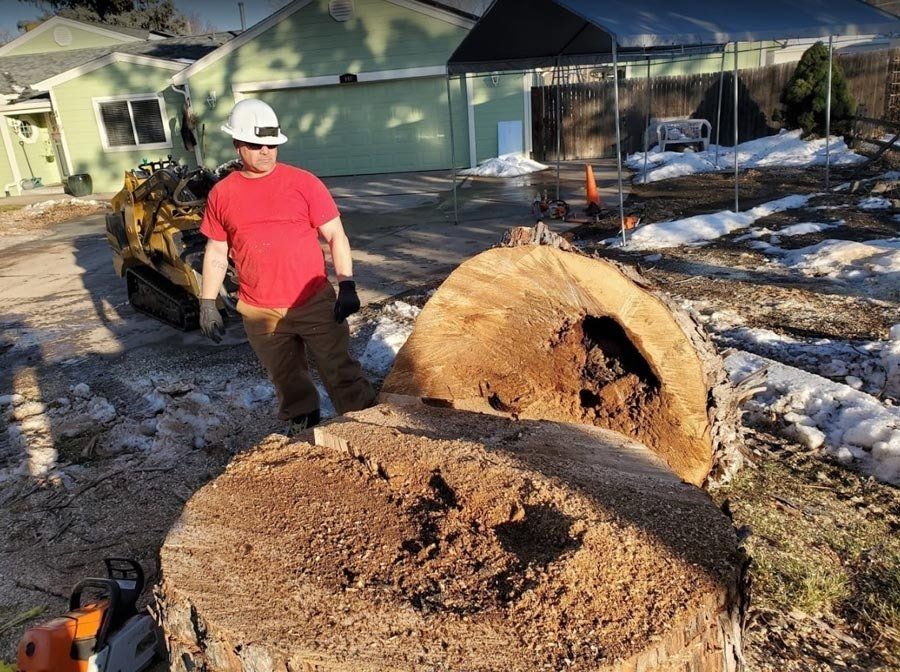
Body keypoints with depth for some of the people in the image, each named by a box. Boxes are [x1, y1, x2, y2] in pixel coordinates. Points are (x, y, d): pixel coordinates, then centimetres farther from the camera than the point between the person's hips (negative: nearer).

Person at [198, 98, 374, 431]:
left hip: (315, 302, -2)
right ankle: (302, 426, 36)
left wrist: (347, 284, -12)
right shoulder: (221, 194, 3)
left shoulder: (303, 182, -5)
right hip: (260, 314, 2)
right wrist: (207, 303, 6)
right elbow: (216, 252, 9)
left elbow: (335, 235, -3)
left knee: (341, 371, 5)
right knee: (287, 380, 16)